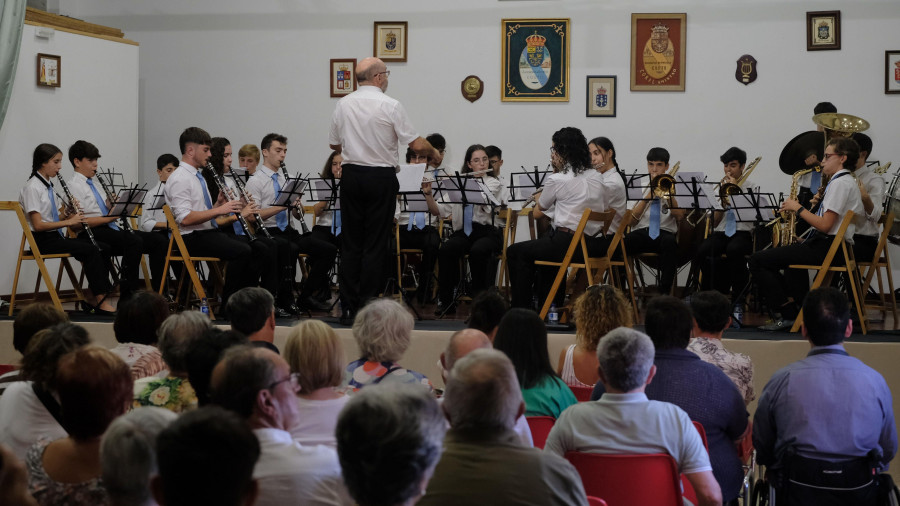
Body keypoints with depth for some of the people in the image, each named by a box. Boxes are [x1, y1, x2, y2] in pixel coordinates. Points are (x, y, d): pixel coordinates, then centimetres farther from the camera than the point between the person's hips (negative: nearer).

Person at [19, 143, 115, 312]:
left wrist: (70, 215, -2)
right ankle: (101, 300, -21)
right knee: (90, 250, -25)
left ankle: (91, 296, -7)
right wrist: (69, 222, -18)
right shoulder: (32, 188, -11)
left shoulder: (50, 186, 16)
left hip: (57, 236, 8)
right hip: (43, 241, -8)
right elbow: (38, 225, -18)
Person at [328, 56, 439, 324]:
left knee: (350, 242, 9)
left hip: (351, 175, 4)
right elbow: (416, 144, -10)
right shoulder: (390, 106, -11)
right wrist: (434, 153, 11)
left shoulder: (343, 105, 3)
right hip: (381, 178, -4)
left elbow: (334, 144, 14)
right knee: (375, 244, 1)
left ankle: (348, 307, 9)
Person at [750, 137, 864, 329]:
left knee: (757, 260, -13)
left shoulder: (840, 183, -15)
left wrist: (798, 208, -9)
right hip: (831, 245, 11)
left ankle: (787, 314, -11)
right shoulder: (847, 182, 17)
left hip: (828, 249, -11)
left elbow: (825, 225, -21)